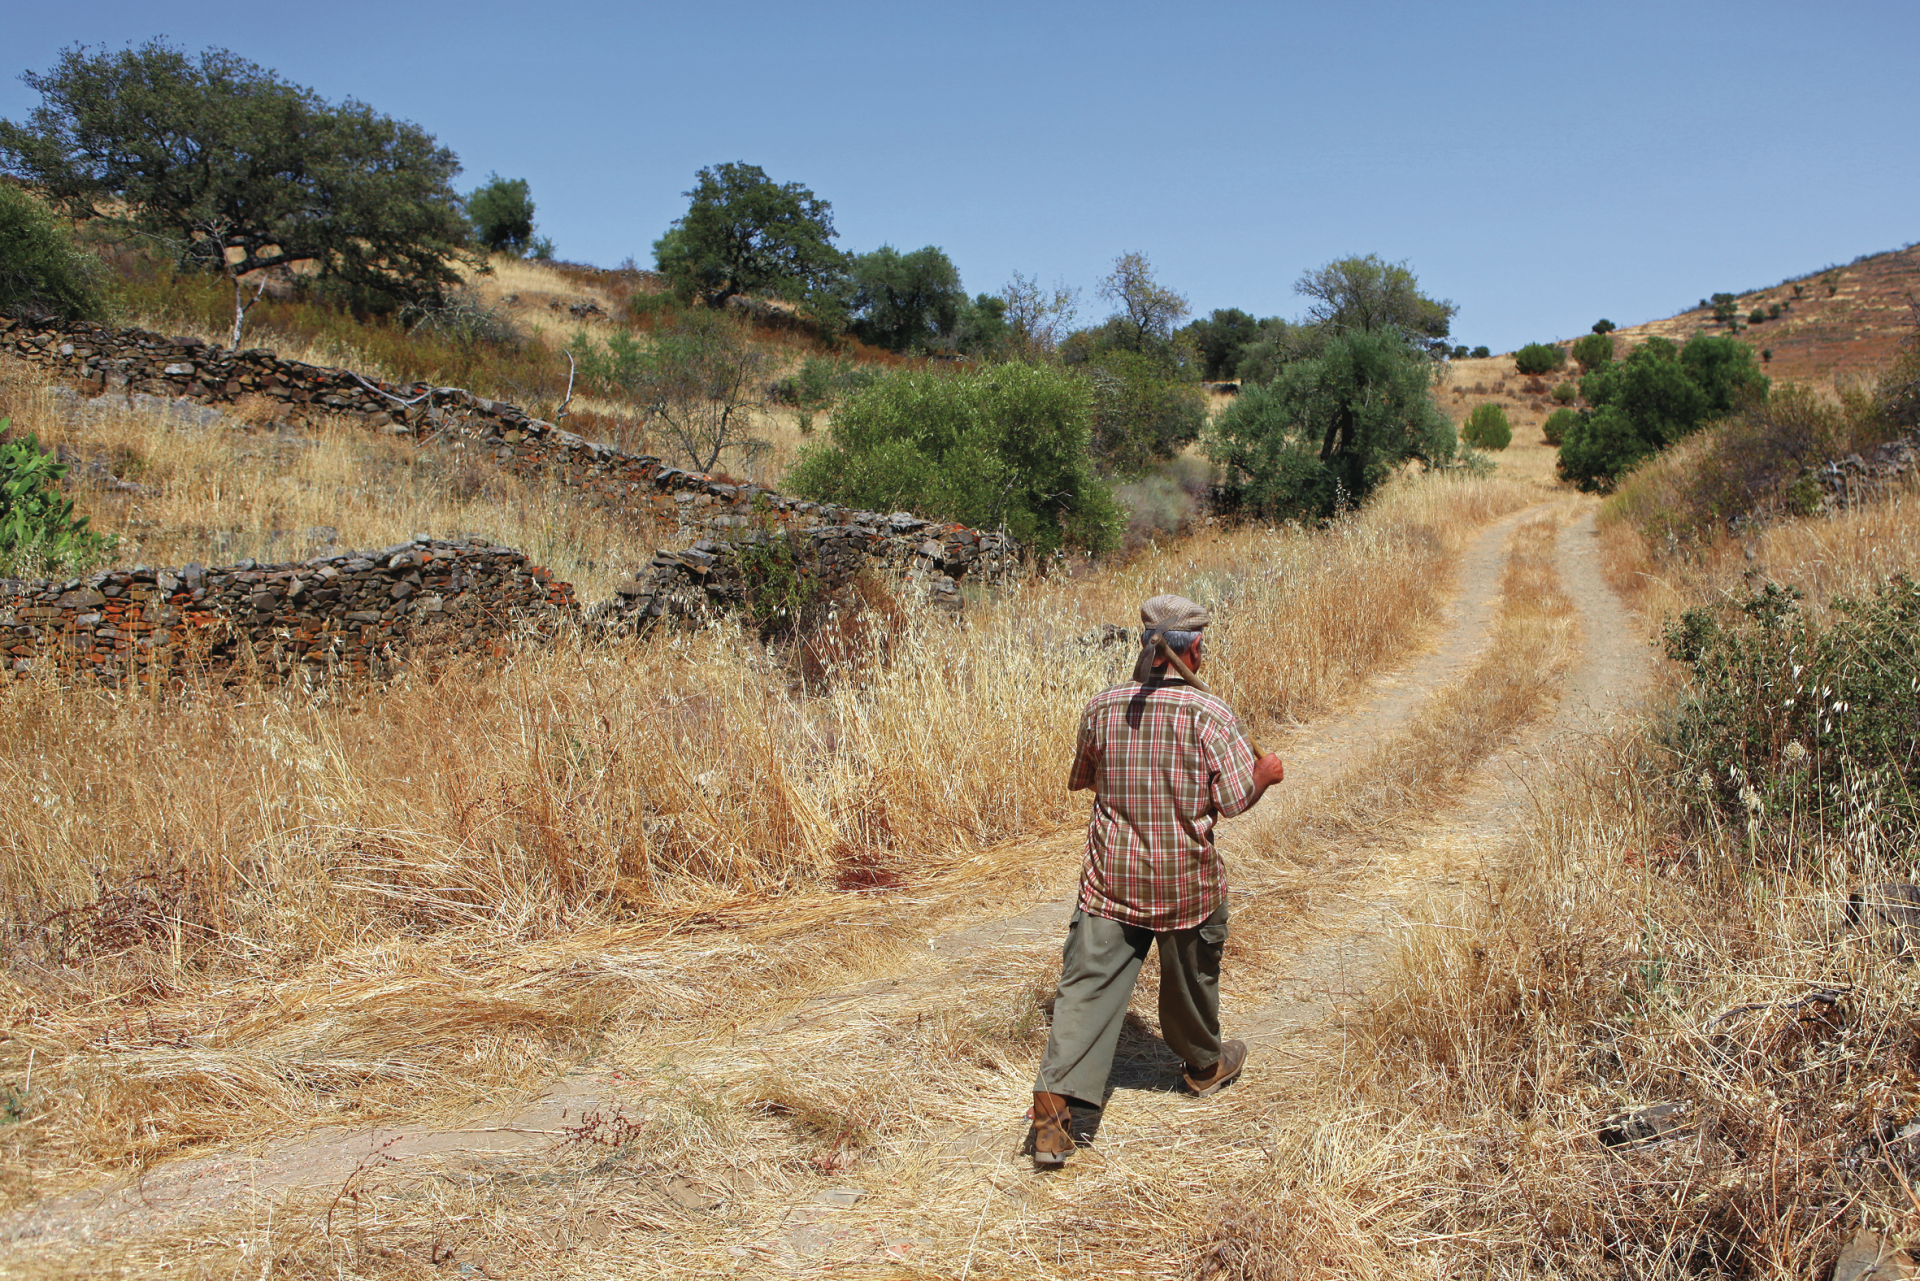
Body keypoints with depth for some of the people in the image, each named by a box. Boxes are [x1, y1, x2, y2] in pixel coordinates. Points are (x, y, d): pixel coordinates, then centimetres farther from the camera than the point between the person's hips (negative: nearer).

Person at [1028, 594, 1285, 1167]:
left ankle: (1053, 1109, -7)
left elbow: (1080, 779, 11)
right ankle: (1204, 1065, 46)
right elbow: (1234, 800, -13)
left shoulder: (1101, 708, -3)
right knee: (1191, 978, 22)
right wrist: (1267, 773, 7)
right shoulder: (1210, 715, -14)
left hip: (1111, 875, 2)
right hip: (1186, 881, -1)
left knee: (1087, 987, 1)